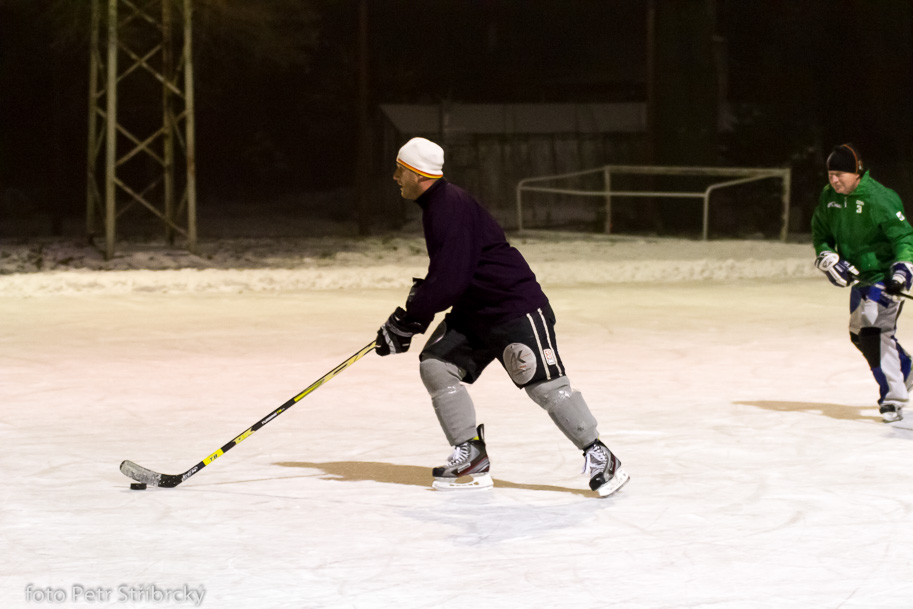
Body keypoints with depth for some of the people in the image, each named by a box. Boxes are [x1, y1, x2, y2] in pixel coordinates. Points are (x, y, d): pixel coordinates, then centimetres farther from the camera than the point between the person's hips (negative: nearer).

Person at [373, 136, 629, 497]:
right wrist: (421, 294, 13)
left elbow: (449, 282, -27)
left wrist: (406, 322, -20)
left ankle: (599, 456, 1)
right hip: (472, 311, 10)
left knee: (544, 384, -12)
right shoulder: (434, 206, 11)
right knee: (435, 365, -1)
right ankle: (472, 458, 3)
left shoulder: (451, 208, -22)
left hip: (516, 305, -10)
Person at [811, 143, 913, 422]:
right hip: (859, 275, 8)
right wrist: (829, 260, -7)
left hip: (885, 274, -8)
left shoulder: (879, 198, -22)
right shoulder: (829, 197, -1)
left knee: (874, 331, -22)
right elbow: (821, 234, 11)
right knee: (860, 334, 18)